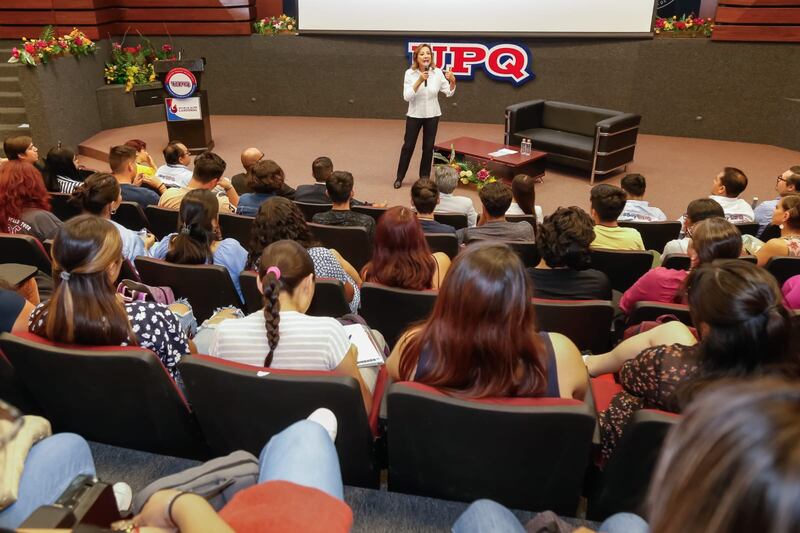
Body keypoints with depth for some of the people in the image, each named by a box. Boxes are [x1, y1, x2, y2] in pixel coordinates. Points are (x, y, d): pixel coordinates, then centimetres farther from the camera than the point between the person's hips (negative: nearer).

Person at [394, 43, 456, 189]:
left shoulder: (438, 72, -7)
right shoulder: (410, 73, -11)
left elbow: (449, 93, 0)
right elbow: (407, 97, -18)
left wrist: (452, 81, -20)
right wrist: (419, 81, -27)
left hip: (432, 115, 2)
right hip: (414, 115, -1)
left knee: (428, 147, 9)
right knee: (408, 146, 6)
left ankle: (425, 177, 25)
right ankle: (399, 177, 20)